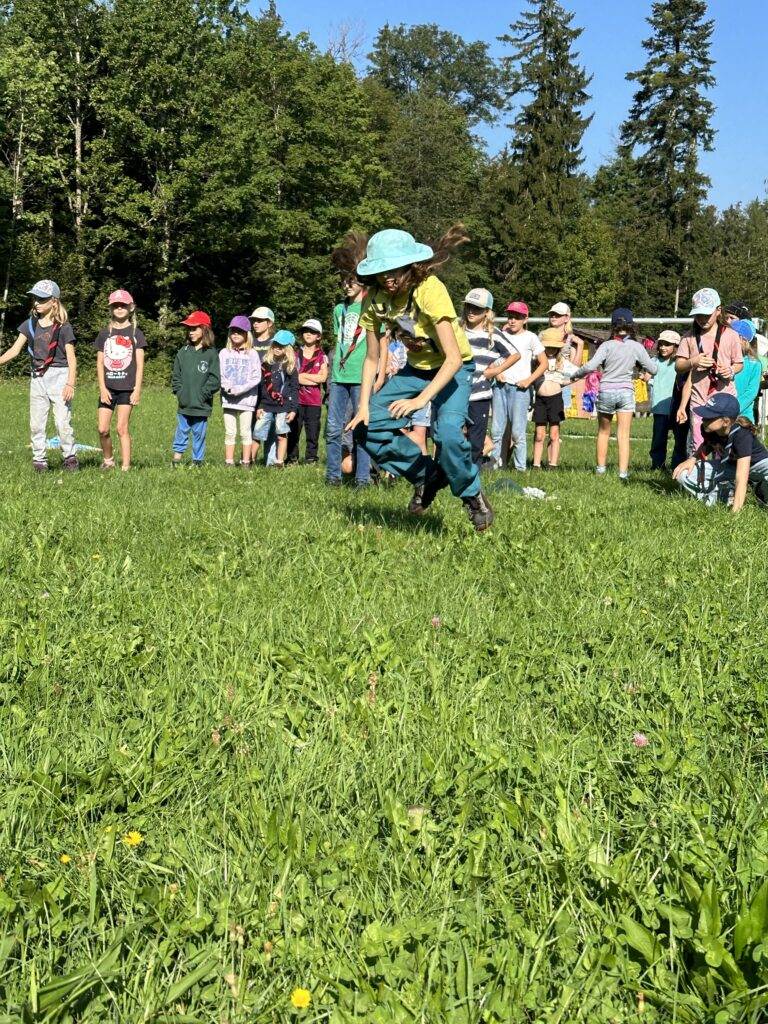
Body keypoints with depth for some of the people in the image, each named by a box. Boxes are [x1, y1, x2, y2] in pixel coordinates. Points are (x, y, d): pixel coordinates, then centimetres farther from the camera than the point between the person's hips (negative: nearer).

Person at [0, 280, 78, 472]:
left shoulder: (63, 327, -4)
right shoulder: (30, 324, 10)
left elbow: (71, 358, -6)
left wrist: (70, 384, -14)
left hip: (59, 376, -5)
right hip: (37, 377, 5)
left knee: (63, 421, -7)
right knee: (36, 423, 5)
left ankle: (70, 457, 8)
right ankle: (39, 460, 13)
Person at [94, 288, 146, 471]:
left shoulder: (136, 333, 3)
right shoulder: (104, 334, 10)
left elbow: (140, 364, 0)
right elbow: (100, 363, 7)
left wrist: (137, 389, -6)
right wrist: (102, 388, -2)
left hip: (127, 388, -2)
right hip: (107, 388, 3)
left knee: (122, 428, -4)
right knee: (103, 429, -2)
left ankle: (125, 467, 1)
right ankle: (108, 460, 19)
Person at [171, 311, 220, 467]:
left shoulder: (211, 353, -3)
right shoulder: (183, 353, 7)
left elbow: (215, 379, -7)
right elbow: (176, 376, 10)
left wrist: (202, 394, -12)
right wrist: (180, 392, -3)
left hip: (202, 406, -3)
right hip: (184, 406, 3)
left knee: (199, 434, 6)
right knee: (181, 433, 5)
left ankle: (197, 462, 13)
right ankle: (176, 461, 10)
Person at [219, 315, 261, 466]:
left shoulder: (252, 354, 0)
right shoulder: (224, 353, 6)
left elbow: (256, 377, -5)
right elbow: (219, 375, 3)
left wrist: (241, 389, -13)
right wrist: (227, 387, -14)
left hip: (246, 399, -2)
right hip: (228, 399, 2)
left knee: (245, 432, 2)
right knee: (230, 432, 5)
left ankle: (246, 462, 8)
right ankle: (229, 462, 10)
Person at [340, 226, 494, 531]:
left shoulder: (430, 290, -31)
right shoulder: (375, 300, -14)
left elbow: (454, 359, -35)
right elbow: (372, 358, -3)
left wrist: (420, 400, -43)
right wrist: (364, 406, -13)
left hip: (454, 368, -6)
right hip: (417, 367, 6)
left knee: (446, 432, -30)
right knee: (367, 426, -6)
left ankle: (472, 495, -3)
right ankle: (428, 476, 11)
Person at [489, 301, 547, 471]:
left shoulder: (530, 337, 1)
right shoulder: (501, 335, 11)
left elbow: (544, 363, 3)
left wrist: (529, 380, -7)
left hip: (519, 387, -4)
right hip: (500, 385, 4)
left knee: (518, 432, -7)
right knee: (496, 430, 3)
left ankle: (520, 468, -1)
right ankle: (494, 465, 10)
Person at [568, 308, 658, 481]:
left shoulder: (607, 345, -7)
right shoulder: (636, 347, -2)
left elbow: (591, 366, -16)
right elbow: (653, 370, 2)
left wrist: (576, 375, 1)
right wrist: (641, 363, 22)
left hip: (606, 391, 0)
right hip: (626, 392, 0)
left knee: (603, 432, 18)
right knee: (624, 436, 2)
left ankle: (601, 467, 26)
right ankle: (623, 472, -4)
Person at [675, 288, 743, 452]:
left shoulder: (730, 335, 4)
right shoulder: (689, 337, 7)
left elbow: (739, 363, 12)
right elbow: (678, 366, 7)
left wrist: (731, 370, -10)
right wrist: (693, 362, -13)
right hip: (698, 400, 1)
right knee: (698, 448, -1)